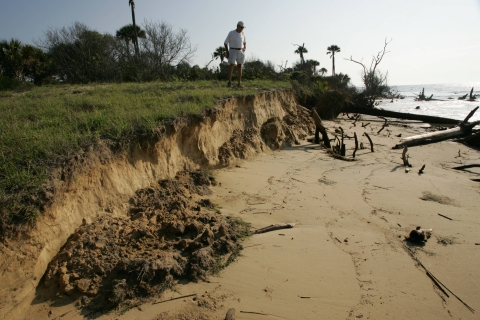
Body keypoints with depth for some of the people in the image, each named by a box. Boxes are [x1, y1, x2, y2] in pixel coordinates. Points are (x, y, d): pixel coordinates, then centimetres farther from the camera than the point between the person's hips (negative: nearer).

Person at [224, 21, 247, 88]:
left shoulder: (242, 33, 8)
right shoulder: (231, 33, -6)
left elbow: (245, 42, 22)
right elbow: (225, 43, -3)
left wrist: (245, 48, 2)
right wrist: (227, 52, -11)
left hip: (240, 52, 4)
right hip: (233, 51, -4)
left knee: (239, 67, 1)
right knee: (232, 66, -15)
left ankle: (239, 83, 4)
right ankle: (229, 83, -13)